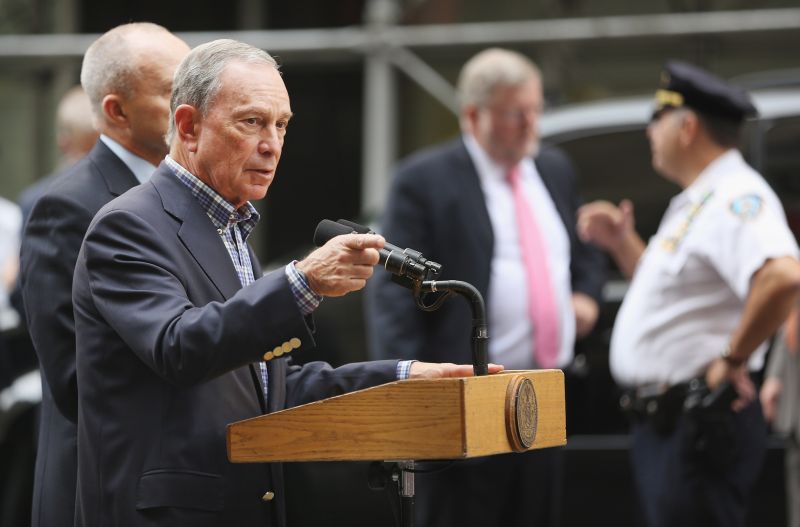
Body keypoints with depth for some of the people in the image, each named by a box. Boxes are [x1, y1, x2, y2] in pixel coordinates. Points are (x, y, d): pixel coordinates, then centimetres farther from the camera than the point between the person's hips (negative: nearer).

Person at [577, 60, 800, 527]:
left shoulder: (734, 198, -17)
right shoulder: (694, 203, 18)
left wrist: (734, 358, -25)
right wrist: (622, 243, 16)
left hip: (700, 427, -11)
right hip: (661, 421, 11)